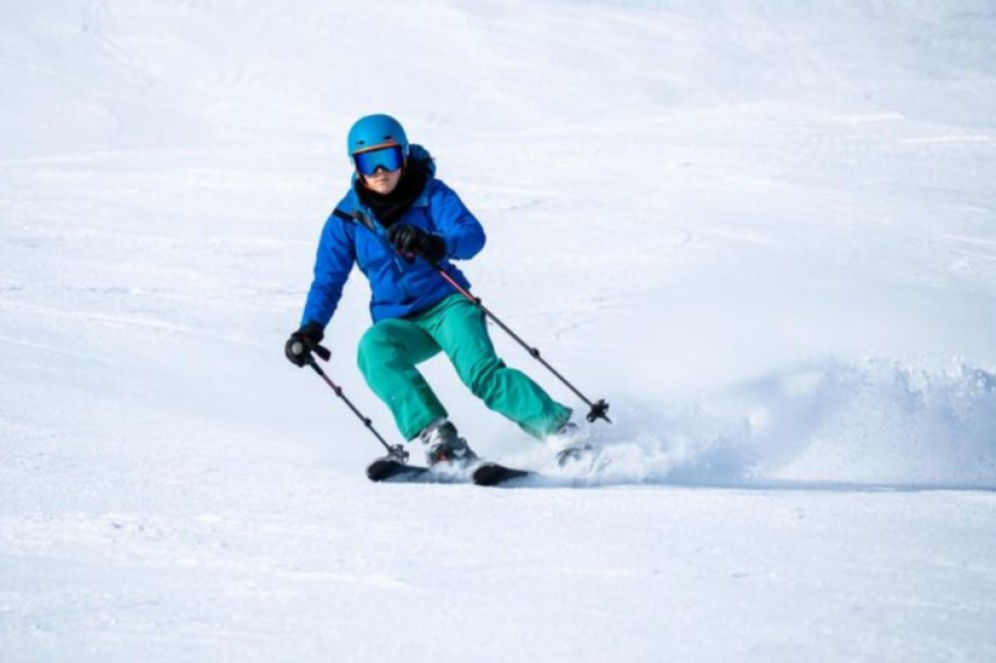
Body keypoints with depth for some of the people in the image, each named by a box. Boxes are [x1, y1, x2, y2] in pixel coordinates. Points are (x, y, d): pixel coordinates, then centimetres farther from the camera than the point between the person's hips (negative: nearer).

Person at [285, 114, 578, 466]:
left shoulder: (432, 195, -7)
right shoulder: (347, 219, 0)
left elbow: (472, 235, -21)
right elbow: (328, 280, 7)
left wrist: (436, 245, -43)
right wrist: (310, 329, -10)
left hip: (447, 304, -2)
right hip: (398, 323, 2)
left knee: (481, 371, -29)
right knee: (373, 348, -32)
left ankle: (560, 430, -26)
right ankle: (438, 437, -39)